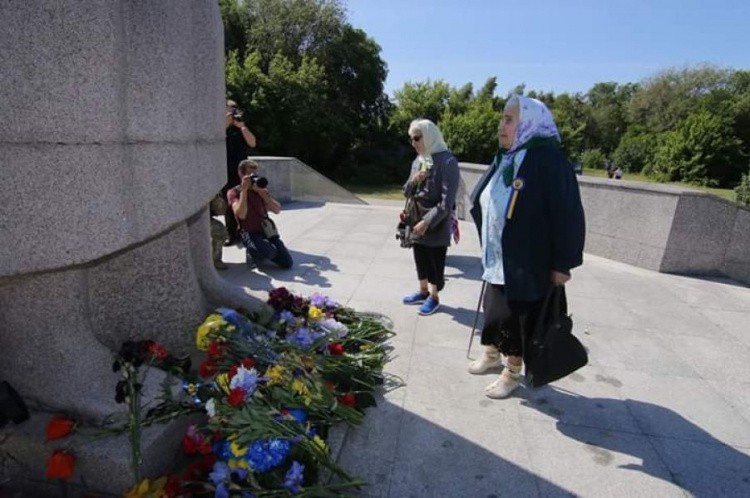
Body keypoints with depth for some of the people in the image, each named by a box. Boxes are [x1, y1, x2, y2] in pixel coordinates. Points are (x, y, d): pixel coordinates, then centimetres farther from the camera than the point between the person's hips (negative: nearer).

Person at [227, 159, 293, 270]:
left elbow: (277, 210, -3)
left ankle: (263, 251, 20)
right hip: (249, 233, -5)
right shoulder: (234, 192, -3)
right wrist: (244, 190, -21)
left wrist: (261, 192, -13)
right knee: (270, 251, -36)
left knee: (287, 263, -7)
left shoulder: (261, 189, 9)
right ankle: (252, 254, -1)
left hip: (266, 230, 5)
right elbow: (241, 214, -22)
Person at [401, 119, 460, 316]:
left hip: (437, 225, -7)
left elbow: (447, 201, -20)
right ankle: (423, 291, 37)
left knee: (436, 262, 8)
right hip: (417, 221, 7)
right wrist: (413, 181, -9)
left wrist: (427, 222, -23)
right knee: (420, 259, 18)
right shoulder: (417, 161, 7)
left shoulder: (447, 161, -16)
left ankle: (434, 297, 26)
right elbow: (407, 193, 13)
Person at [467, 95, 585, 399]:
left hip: (527, 264, -7)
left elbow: (567, 215, -19)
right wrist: (488, 246, 14)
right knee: (493, 310, 20)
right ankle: (492, 356, 42)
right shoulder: (506, 159, 5)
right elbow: (481, 202, 15)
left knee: (517, 318, 7)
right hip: (497, 259, 7)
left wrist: (562, 264, -17)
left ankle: (513, 372, 29)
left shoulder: (548, 161, -19)